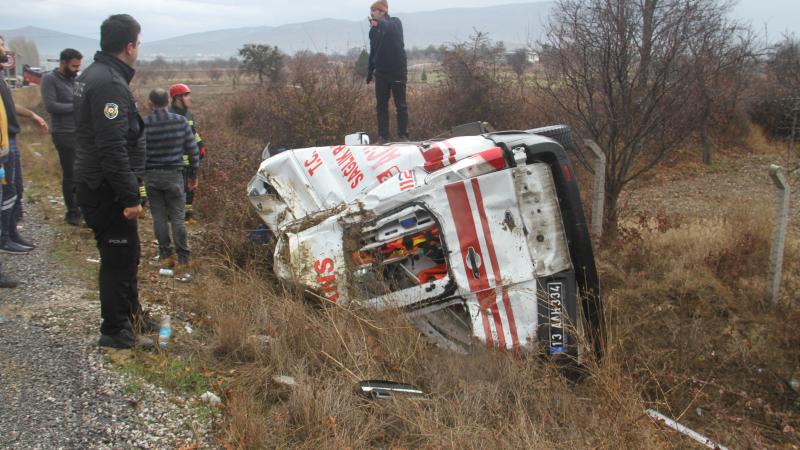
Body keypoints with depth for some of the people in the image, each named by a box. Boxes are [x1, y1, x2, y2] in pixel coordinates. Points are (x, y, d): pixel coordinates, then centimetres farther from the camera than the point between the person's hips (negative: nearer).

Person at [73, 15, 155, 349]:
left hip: (95, 184, 10)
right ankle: (115, 331, 10)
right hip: (106, 191, -10)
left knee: (126, 253, 20)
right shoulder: (109, 83, -21)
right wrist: (130, 196, -23)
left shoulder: (94, 75, 13)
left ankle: (132, 316, 33)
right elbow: (113, 147, -26)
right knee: (119, 258, -1)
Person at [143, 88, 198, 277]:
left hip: (151, 176, 0)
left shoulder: (142, 124, -6)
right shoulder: (180, 121, -4)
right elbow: (193, 151, -1)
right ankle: (183, 261, 3)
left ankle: (166, 256, 14)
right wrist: (193, 175, 9)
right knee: (177, 217, 3)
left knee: (159, 217, 9)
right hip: (174, 175, 0)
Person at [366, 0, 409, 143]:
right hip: (381, 72, 5)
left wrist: (378, 23, -43)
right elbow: (373, 52, 16)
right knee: (381, 106, 3)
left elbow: (392, 29, -28)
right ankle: (382, 136, 6)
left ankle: (403, 135, 7)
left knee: (401, 105, 0)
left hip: (397, 71, -4)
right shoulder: (373, 30, 10)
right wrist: (369, 74, 14)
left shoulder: (395, 23, -3)